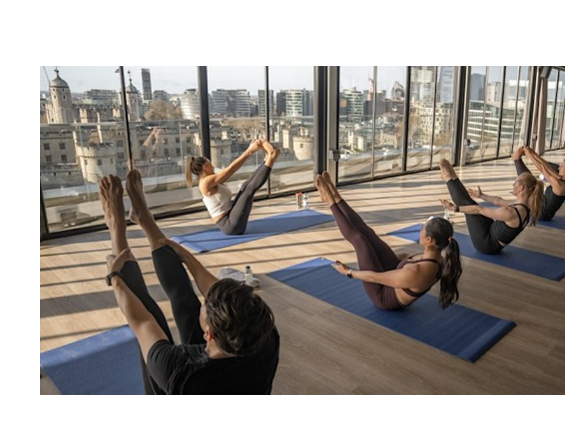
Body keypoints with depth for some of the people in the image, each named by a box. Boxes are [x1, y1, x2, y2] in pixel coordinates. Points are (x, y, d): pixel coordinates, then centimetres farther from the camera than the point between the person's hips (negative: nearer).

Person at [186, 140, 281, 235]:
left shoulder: (212, 183, 16)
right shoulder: (207, 181, -12)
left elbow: (232, 170, 17)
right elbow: (231, 169, -14)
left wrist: (249, 152, 13)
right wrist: (249, 151, -10)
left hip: (230, 219, 9)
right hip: (230, 225, -9)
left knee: (246, 186, 7)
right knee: (250, 189, -15)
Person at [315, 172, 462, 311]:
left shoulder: (415, 273, -42)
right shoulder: (441, 259, -18)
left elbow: (375, 277, -28)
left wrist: (349, 272, -11)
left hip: (386, 297, -7)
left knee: (359, 239, -6)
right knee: (367, 233, 4)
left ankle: (332, 202, 14)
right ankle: (336, 198, 19)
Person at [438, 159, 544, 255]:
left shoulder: (510, 213, -32)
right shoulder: (525, 207, -5)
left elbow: (479, 210, -22)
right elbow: (498, 201, 12)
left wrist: (455, 208, -10)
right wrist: (481, 195, 26)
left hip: (486, 244, -7)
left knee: (467, 204, -1)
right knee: (470, 204, 11)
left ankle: (449, 178, 17)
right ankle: (453, 178, 26)